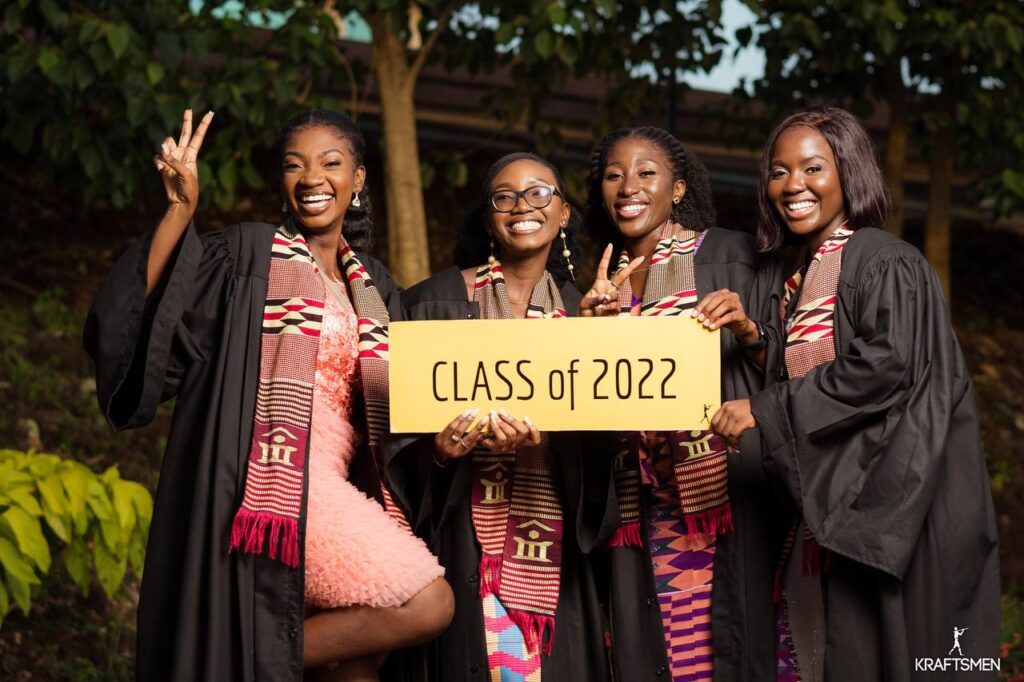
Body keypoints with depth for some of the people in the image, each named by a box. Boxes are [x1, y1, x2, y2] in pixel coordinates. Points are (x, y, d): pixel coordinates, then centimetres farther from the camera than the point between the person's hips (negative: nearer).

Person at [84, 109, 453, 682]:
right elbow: (141, 310, -11)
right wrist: (182, 207, -20)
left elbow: (388, 398, 22)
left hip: (334, 483, 6)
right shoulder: (250, 253, 3)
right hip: (276, 478, -6)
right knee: (427, 606, -19)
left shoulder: (373, 284, 19)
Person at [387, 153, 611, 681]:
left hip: (555, 533, 3)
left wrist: (544, 440, -17)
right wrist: (439, 446, -21)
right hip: (468, 526, -3)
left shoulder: (579, 307, 9)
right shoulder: (439, 300, 1)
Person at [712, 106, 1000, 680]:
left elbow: (885, 365, -21)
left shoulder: (885, 262, -9)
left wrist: (767, 410, -20)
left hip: (887, 501, -8)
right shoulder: (801, 279, 17)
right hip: (826, 506, 8)